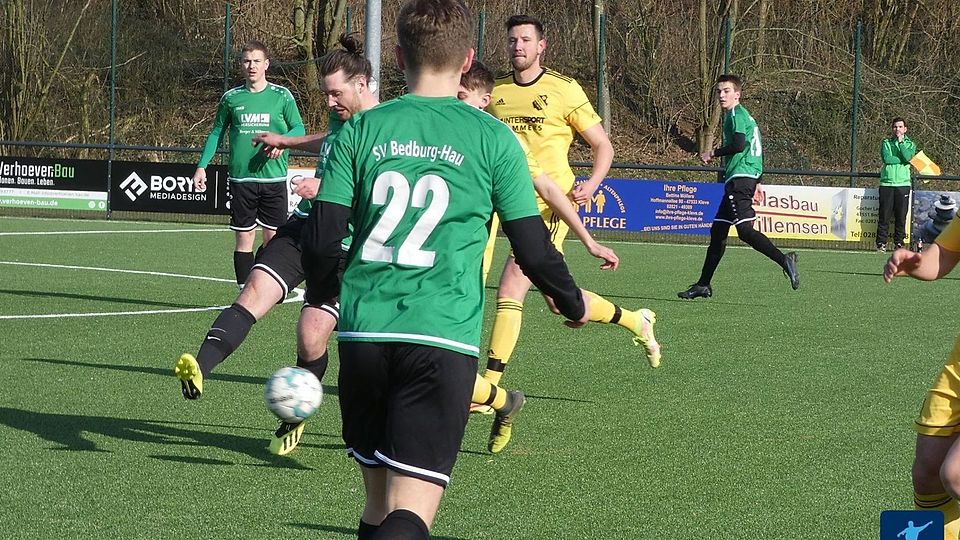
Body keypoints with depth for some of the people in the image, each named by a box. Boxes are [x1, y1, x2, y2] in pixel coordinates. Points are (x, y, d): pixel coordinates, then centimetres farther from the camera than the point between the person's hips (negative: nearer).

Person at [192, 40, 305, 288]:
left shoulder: (282, 96, 3)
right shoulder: (231, 98, 8)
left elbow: (299, 128, 4)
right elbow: (217, 133, 15)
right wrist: (202, 166, 8)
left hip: (273, 177, -1)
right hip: (240, 178, 1)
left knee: (273, 237, 0)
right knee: (244, 237, 1)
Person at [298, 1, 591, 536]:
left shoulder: (361, 130, 6)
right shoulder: (493, 139, 1)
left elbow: (321, 241, 4)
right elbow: (534, 249, 4)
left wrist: (324, 294, 26)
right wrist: (574, 304, 23)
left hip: (364, 332, 3)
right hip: (443, 336, -3)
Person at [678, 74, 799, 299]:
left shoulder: (736, 114, -7)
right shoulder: (744, 116, 23)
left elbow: (739, 145, -21)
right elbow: (755, 149, 26)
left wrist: (713, 153, -7)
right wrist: (757, 182, 26)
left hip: (740, 178, -10)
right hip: (737, 181, 10)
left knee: (745, 229, -23)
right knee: (718, 230, 12)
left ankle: (783, 260, -32)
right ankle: (703, 285, 16)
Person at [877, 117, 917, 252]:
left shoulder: (910, 144, 12)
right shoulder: (886, 143, 11)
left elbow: (908, 157, -9)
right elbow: (886, 158, -7)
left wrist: (901, 142, -5)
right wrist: (903, 160, -5)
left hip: (903, 184, 1)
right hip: (887, 183, -1)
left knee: (901, 216, 0)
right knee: (884, 215, -3)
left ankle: (899, 243, 7)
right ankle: (881, 243, 2)